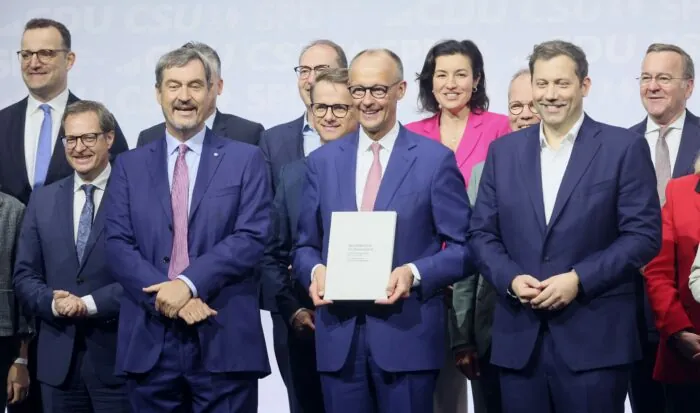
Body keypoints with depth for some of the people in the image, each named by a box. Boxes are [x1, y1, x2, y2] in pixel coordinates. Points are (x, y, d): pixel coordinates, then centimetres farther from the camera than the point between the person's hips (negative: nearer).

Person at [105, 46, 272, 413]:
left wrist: (189, 283, -16)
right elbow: (117, 244, 2)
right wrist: (166, 298, -12)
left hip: (225, 341, -2)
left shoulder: (245, 160, 6)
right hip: (149, 343, 2)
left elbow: (252, 238, -5)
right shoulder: (129, 166, 12)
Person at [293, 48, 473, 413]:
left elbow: (464, 247, -1)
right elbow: (305, 245, 14)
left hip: (407, 334, -3)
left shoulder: (435, 159, 0)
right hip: (338, 336, 3)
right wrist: (315, 270, -8)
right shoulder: (323, 161, 10)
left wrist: (415, 273, -17)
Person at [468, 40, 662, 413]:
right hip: (519, 336, 3)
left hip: (595, 336, -3)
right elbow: (481, 233, 11)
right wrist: (510, 279, -8)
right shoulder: (504, 151, 12)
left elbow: (644, 235, -5)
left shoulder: (624, 148, 0)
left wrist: (580, 279, -14)